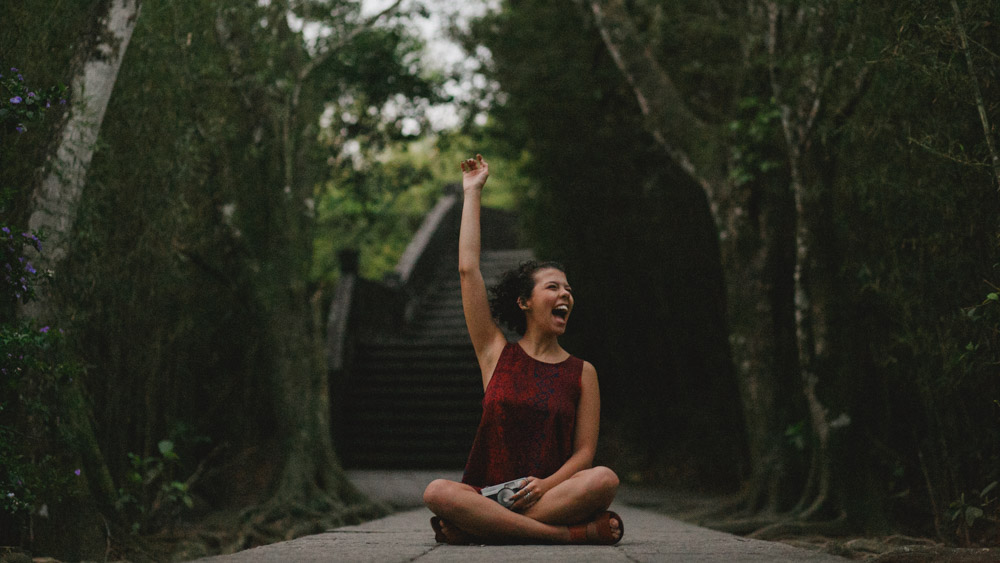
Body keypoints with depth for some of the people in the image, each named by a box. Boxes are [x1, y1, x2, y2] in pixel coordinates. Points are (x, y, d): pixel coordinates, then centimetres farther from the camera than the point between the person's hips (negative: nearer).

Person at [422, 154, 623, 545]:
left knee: (605, 480, -31)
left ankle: (475, 531, -29)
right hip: (488, 494, 0)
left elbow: (585, 451, 5)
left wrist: (547, 485, -16)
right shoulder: (497, 354, 11)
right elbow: (468, 269, 8)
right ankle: (576, 533, -32)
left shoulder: (582, 372, 12)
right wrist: (472, 193, 14)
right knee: (437, 492, -32)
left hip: (548, 496, 0)